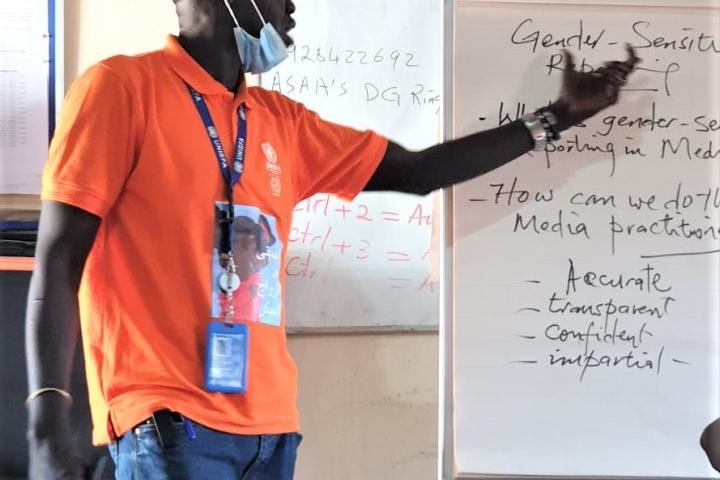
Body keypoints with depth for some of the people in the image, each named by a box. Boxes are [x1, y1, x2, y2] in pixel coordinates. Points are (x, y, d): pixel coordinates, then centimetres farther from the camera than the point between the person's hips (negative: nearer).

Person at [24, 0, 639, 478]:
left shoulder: (281, 121, 17)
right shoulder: (121, 87, -2)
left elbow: (416, 171, 25)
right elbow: (58, 262, -7)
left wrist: (557, 116, 25)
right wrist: (47, 427, -17)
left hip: (270, 423, 7)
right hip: (169, 421, -7)